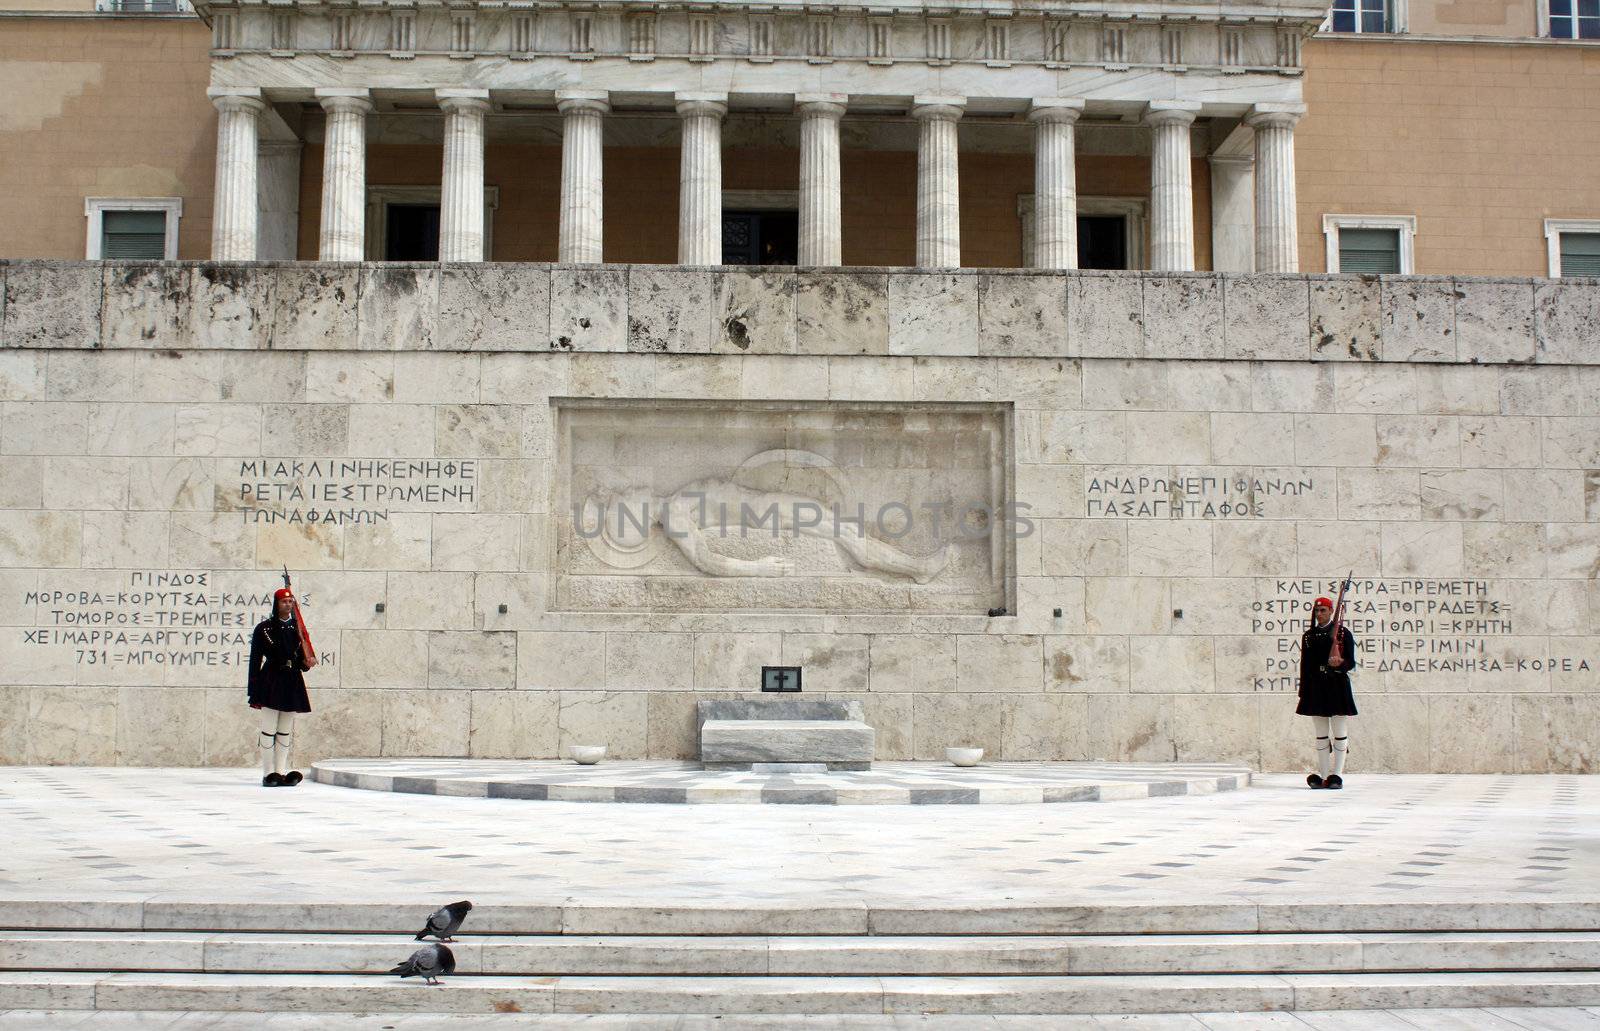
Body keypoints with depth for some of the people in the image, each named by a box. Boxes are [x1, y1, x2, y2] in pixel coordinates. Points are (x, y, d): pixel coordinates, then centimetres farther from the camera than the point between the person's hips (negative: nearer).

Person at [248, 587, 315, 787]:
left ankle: (281, 772, 12)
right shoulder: (264, 628, -1)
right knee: (269, 730, -3)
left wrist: (306, 663, -6)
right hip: (271, 682, -5)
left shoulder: (297, 628, 12)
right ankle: (268, 773, 2)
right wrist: (254, 692, -6)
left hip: (292, 682, 5)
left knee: (286, 730, 8)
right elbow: (255, 660, -2)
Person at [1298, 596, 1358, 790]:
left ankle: (1336, 775, 4)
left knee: (1339, 733, 0)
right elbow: (1305, 665, 12)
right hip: (1316, 688, 4)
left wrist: (1340, 665, -26)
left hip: (1337, 686, -4)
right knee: (1321, 734, 7)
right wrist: (1303, 692, 7)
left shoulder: (1343, 632, 0)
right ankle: (1322, 775, 10)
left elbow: (1351, 662, -3)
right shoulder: (1308, 635, 11)